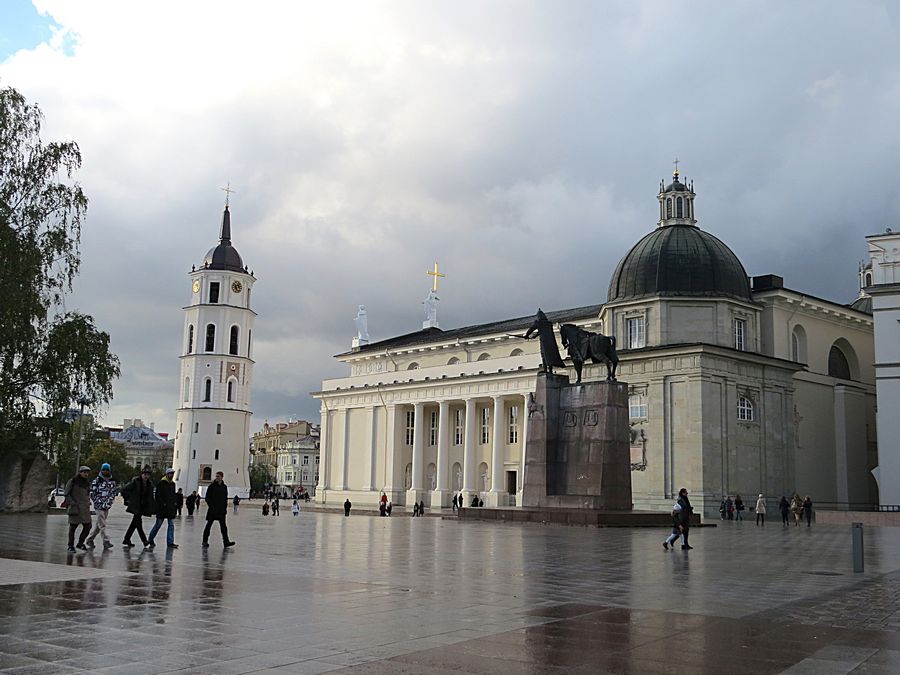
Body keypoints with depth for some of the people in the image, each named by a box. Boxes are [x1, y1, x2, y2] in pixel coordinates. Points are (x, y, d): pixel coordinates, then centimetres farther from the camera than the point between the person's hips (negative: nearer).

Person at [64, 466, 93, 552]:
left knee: (87, 526, 2)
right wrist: (72, 502, -14)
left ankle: (80, 543, 21)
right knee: (73, 526, 0)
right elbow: (66, 493, -4)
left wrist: (88, 502, 11)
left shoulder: (87, 483, 13)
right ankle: (70, 546, 9)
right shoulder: (73, 481, -5)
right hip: (74, 507, -6)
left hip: (85, 507, 6)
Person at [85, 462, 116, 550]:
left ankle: (89, 540, 22)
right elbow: (92, 494, -6)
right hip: (99, 506, -5)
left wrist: (108, 503, -3)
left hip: (107, 506, 5)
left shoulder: (112, 482, 12)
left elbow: (113, 494, 12)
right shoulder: (96, 481, -3)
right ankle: (106, 541, -12)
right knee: (102, 525, -10)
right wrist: (100, 504, -11)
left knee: (98, 525, 11)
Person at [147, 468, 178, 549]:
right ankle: (150, 540, 18)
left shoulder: (173, 484, 14)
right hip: (162, 509, -6)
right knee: (158, 525, 1)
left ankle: (170, 543, 0)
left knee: (171, 525, 0)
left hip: (171, 508, 6)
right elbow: (158, 496, -9)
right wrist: (163, 504, -17)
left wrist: (175, 508, 14)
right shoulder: (161, 483, -6)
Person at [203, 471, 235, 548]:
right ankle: (205, 541, 12)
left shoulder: (224, 487, 10)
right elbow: (207, 498, -4)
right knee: (209, 525, 4)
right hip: (212, 509, -3)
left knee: (223, 526, -1)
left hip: (221, 510, 4)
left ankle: (226, 542, -4)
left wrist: (225, 507, 9)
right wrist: (211, 506, -12)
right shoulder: (211, 486, -3)